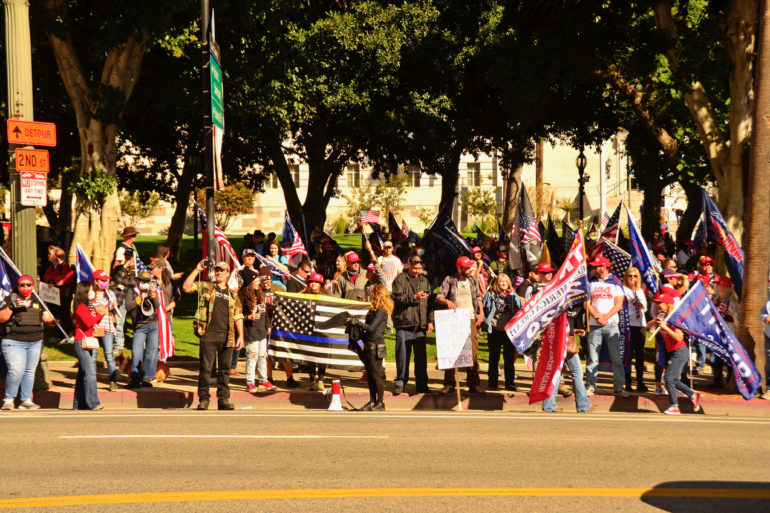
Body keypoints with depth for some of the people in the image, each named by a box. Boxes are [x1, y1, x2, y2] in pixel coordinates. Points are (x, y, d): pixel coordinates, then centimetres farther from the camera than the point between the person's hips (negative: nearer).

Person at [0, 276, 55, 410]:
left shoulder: (38, 301, 15)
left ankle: (26, 400, 14)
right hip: (14, 342, -5)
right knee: (16, 371, -17)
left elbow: (47, 317, 18)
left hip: (35, 342, 5)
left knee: (30, 371, 6)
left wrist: (50, 319, -5)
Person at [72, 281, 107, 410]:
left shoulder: (87, 306, 19)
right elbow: (88, 322, -21)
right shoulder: (80, 307, -10)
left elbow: (93, 322, 22)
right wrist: (100, 314, -11)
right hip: (83, 343, -10)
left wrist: (100, 313, 8)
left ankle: (79, 404, 14)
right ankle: (92, 403, -19)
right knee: (90, 373, -15)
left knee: (83, 374, 11)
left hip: (90, 343, 10)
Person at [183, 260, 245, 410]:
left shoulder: (233, 294, 17)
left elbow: (238, 316, 15)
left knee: (224, 369, 4)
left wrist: (241, 336, 6)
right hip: (209, 334, -2)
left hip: (227, 336, 2)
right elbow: (186, 287, -3)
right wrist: (197, 270, -6)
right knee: (206, 368, -3)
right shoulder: (205, 287, 11)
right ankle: (203, 399, 3)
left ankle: (223, 399, 9)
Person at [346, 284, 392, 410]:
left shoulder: (381, 311, -14)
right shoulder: (374, 310, 15)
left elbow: (371, 328, -20)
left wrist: (355, 323, -14)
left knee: (376, 375, -4)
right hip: (369, 346, 9)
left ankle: (380, 403, 2)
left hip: (376, 347, -9)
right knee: (370, 375, 12)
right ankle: (372, 401, 18)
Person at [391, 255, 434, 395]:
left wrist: (430, 321, 11)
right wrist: (414, 297, -19)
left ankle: (422, 384, 11)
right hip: (404, 323, -4)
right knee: (403, 354, -1)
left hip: (421, 325, 4)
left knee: (421, 355, 5)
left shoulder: (424, 280, 16)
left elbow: (429, 302, 17)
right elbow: (397, 298, -10)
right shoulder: (400, 279, 1)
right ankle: (400, 382, 9)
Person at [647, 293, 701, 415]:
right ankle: (693, 395, 27)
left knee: (669, 378, -13)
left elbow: (679, 338, -23)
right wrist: (655, 321, -12)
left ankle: (674, 407, -8)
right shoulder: (662, 317, 9)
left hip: (680, 352, -9)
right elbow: (648, 327, 7)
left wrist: (665, 327, -29)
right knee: (673, 380, 14)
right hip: (672, 353, 9)